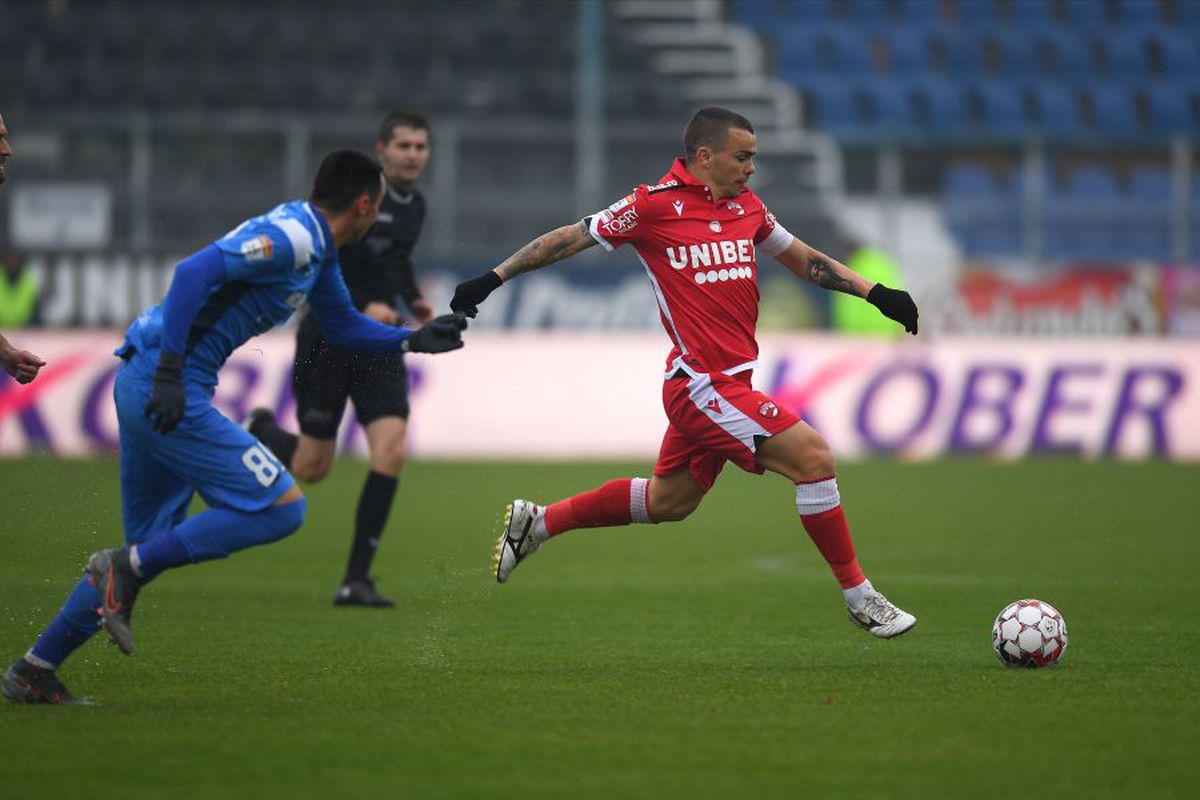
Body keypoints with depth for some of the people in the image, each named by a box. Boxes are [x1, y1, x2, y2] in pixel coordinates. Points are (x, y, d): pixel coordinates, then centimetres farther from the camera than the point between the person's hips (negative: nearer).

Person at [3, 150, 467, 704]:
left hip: (144, 383, 10)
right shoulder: (291, 237, -14)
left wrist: (413, 340, 26)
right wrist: (170, 371, -28)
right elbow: (195, 271, -25)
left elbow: (343, 326, 34)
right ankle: (128, 567, -11)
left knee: (151, 548, 15)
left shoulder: (314, 248, 18)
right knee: (280, 505, -11)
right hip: (167, 387, -10)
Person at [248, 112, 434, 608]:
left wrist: (413, 299, 10)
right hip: (328, 341, -5)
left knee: (391, 452, -14)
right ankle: (262, 433, 40)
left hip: (380, 348, 5)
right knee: (312, 468, 2)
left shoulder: (415, 207, 9)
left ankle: (356, 579, -8)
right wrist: (360, 308, -27)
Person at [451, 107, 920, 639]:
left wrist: (875, 294, 20)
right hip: (703, 384, -9)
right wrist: (493, 279, 0)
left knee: (668, 502, 20)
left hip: (724, 385, 9)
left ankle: (537, 522, 34)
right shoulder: (654, 206, -9)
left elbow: (801, 258, 25)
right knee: (812, 456, -15)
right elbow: (570, 239, 0)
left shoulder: (746, 207, 11)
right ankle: (859, 597, -5)